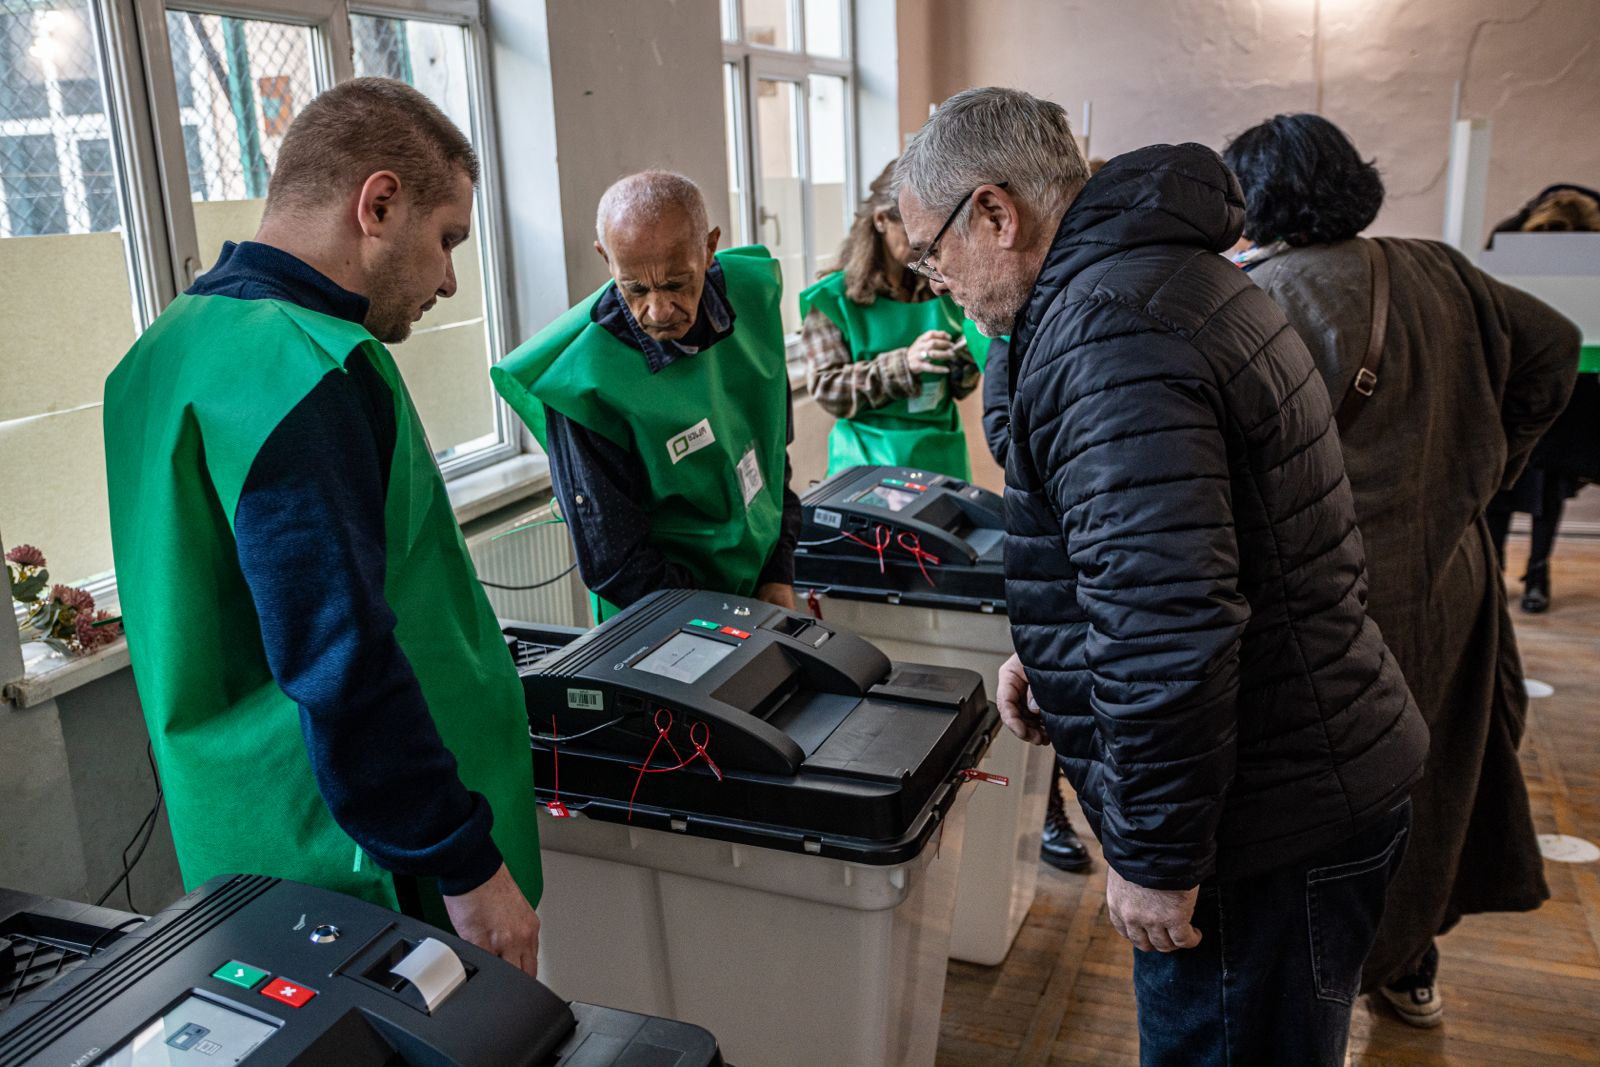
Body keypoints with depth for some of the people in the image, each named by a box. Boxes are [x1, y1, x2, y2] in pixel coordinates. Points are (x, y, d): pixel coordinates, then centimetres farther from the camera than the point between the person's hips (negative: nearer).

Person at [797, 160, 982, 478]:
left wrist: (967, 359, -11)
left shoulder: (943, 288, 5)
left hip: (942, 455, 4)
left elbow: (959, 388, 11)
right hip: (870, 460, -4)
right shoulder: (833, 297, -7)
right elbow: (827, 391, -14)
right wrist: (903, 363, -24)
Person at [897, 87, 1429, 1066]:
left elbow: (1170, 626, -30)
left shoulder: (1107, 333, -24)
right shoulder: (1163, 271, 12)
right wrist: (1056, 655, 15)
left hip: (1269, 830, -10)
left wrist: (1156, 855, -20)